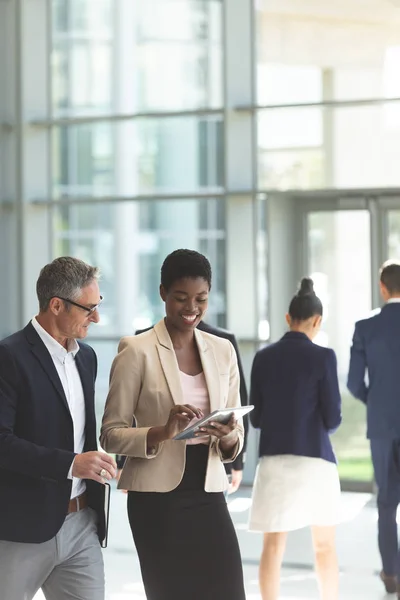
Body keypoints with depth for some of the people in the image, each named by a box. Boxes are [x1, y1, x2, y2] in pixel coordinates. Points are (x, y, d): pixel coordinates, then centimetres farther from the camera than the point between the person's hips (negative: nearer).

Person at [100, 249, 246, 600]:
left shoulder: (223, 351, 11)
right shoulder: (137, 351, -3)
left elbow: (237, 438, 15)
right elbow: (111, 434, -5)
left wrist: (228, 437, -9)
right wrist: (163, 432, -21)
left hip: (209, 495, 4)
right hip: (158, 501, -4)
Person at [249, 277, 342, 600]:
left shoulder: (263, 358, 2)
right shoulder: (323, 357, -8)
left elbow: (256, 417, 7)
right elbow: (333, 418, -7)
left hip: (274, 459, 2)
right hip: (315, 459, -2)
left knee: (273, 546, 4)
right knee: (325, 545, 15)